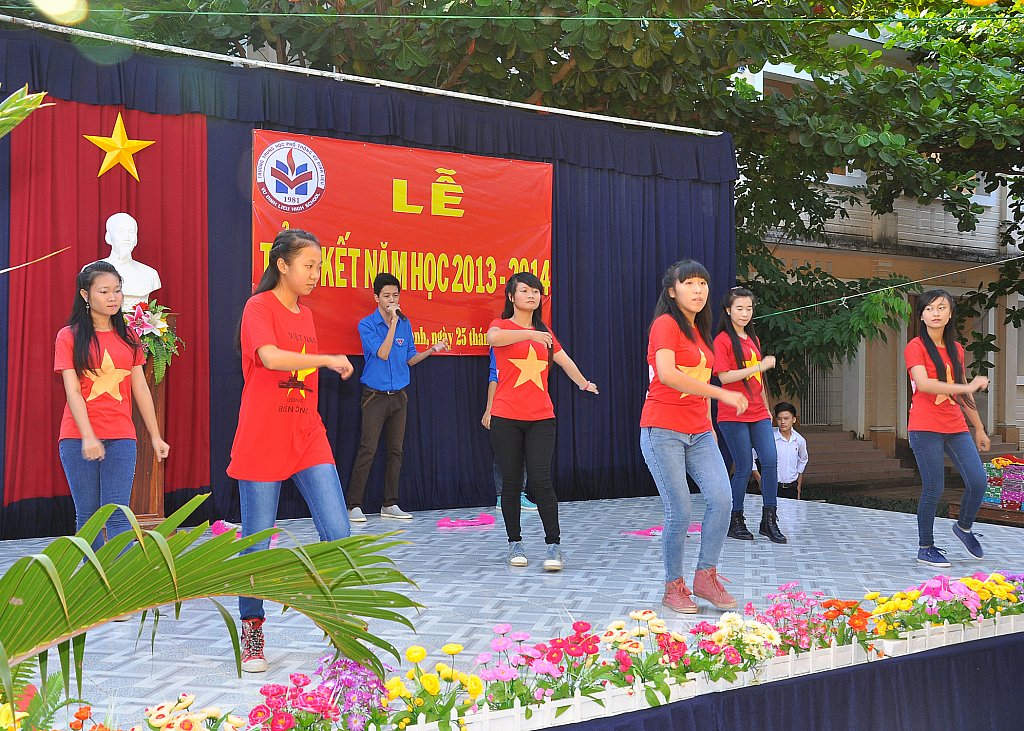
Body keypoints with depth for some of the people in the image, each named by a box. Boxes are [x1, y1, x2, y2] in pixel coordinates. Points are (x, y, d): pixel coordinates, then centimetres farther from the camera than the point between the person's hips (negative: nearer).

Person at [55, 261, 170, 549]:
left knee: (117, 516, -5)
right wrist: (87, 437, -18)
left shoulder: (128, 338, 11)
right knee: (87, 516, 6)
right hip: (78, 439, -2)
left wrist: (155, 436, 11)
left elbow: (140, 388, 13)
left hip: (121, 438, 2)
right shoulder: (70, 337, 2)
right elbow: (72, 391, -6)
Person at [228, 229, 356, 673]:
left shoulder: (305, 314, 14)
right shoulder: (259, 307, -7)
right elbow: (271, 358, -27)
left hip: (307, 439, 6)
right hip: (262, 443, -6)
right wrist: (329, 360, -19)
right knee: (258, 544, 3)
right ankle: (252, 632, 22)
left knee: (338, 533, -5)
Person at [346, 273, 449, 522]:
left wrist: (432, 350, -3)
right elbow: (382, 353, -18)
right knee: (368, 451, -8)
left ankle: (390, 504, 16)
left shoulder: (405, 323, 7)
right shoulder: (367, 324, -7)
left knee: (396, 450, 7)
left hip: (399, 396, 5)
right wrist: (393, 321, -20)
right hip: (375, 396, -5)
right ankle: (354, 505, -1)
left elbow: (410, 359, 12)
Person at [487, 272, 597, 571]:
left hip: (541, 418, 2)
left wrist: (584, 384, 43)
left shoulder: (544, 332, 15)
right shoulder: (501, 325, 1)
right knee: (511, 482, 4)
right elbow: (493, 337, -25)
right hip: (506, 418, -2)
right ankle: (515, 543, 16)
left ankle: (554, 545, -2)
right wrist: (530, 334, -33)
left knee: (540, 481, -8)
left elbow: (564, 360, 31)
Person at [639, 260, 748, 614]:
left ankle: (705, 576, 9)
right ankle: (673, 588, 12)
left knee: (721, 498, -6)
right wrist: (721, 393, -23)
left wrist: (709, 424, 15)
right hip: (663, 431, -7)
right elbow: (667, 374, -24)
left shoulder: (699, 330, 17)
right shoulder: (666, 324, -8)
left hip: (698, 432, 7)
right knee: (680, 511, -6)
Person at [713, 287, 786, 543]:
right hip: (733, 415, -6)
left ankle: (769, 520, 6)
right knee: (744, 468, -3)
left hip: (758, 414, 6)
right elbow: (724, 377, -17)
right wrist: (760, 366, -19)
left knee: (770, 461, -4)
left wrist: (766, 407, 21)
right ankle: (735, 521, 13)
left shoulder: (753, 339, 16)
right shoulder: (722, 340, -7)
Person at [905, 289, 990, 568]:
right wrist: (967, 387, -22)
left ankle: (964, 528, 26)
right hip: (926, 428, -6)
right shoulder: (916, 347, -5)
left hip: (955, 427, 6)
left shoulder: (956, 349, 14)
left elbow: (964, 393, 20)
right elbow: (923, 384, -21)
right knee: (934, 489, -4)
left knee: (978, 481, -2)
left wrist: (979, 429, 22)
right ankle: (925, 548, 13)